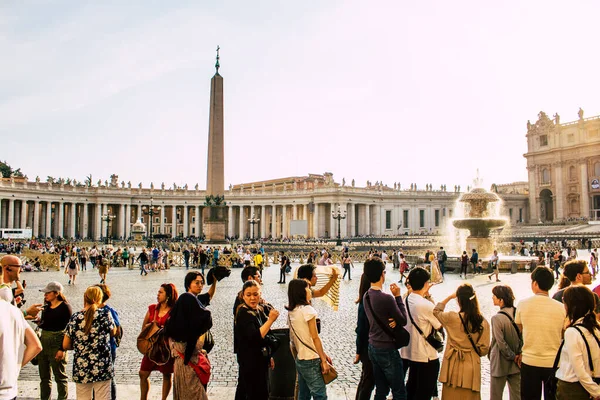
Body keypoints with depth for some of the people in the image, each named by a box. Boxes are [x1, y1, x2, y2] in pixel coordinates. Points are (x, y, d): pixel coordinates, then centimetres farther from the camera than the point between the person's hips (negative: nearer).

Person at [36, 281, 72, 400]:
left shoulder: (65, 307, -12)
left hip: (57, 343, -7)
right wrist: (38, 321, -2)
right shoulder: (46, 306, 10)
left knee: (60, 376, 3)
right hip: (43, 341, 7)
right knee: (44, 376, 16)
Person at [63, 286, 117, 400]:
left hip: (80, 369, 2)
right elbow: (113, 333, 10)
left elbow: (65, 345, 5)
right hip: (102, 368, -2)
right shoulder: (105, 314, -8)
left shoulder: (75, 318, -1)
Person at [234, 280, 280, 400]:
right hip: (251, 364, -9)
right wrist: (270, 320, -30)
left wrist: (269, 357, 20)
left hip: (261, 361, 9)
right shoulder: (244, 314, -18)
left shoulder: (259, 310, 7)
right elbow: (255, 337, -31)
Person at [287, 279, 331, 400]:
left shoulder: (290, 312, 8)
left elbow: (292, 340, 12)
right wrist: (324, 360, -10)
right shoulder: (307, 309, -14)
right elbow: (315, 338, -15)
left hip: (299, 360, 8)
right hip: (311, 360, -8)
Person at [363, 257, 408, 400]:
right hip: (387, 350, -8)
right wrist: (398, 296, -8)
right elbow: (403, 321, -11)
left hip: (373, 347, 8)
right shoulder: (386, 298, -24)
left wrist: (393, 320, -11)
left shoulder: (366, 296, 1)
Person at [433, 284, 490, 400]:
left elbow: (436, 311, 8)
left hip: (454, 367, -2)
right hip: (472, 367, 3)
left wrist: (449, 297, 16)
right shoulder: (483, 323, -5)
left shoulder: (452, 318, -13)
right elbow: (484, 350, 0)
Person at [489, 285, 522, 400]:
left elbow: (501, 343, -20)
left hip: (500, 364, -6)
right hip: (516, 364, 6)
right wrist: (518, 354, 3)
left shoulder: (497, 318, -21)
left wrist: (512, 357, -8)